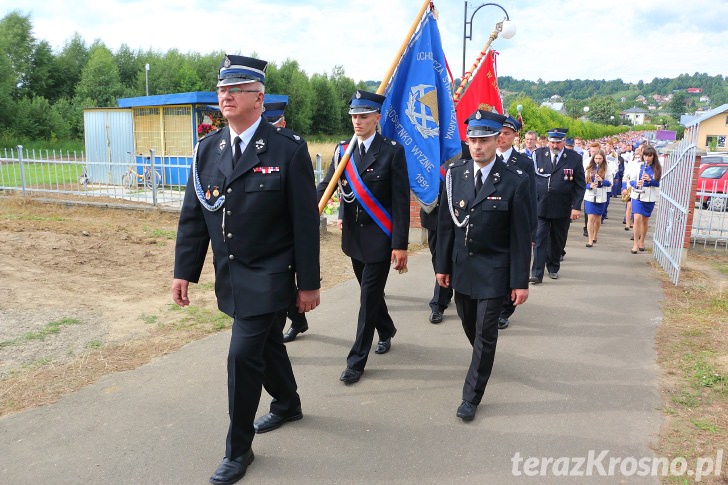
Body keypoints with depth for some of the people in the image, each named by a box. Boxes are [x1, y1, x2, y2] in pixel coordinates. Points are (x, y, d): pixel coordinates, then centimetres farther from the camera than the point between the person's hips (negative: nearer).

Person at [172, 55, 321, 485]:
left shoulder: (288, 148, -12)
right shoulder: (208, 149, 3)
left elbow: (305, 220, -12)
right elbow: (193, 215, 6)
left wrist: (309, 283, -10)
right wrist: (185, 271, 4)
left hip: (268, 276, -5)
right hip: (229, 275, 6)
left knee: (244, 355, -6)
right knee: (266, 344, 21)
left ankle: (239, 449, 15)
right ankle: (288, 405, 47)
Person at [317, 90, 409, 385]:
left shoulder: (392, 151, -9)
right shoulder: (343, 150, 5)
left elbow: (401, 201, -12)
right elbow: (325, 187, -2)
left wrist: (400, 245, -15)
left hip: (380, 239, -5)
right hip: (354, 238, 5)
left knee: (369, 297, 0)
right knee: (370, 292, 20)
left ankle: (356, 361, 11)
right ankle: (386, 330, 47)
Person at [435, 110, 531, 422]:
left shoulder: (514, 181, -12)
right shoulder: (455, 174, -1)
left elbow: (521, 235, -10)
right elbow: (445, 224, 4)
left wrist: (520, 281, -10)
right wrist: (442, 265, 5)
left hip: (493, 270, -4)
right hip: (461, 267, 4)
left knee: (485, 333, 2)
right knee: (470, 325, 19)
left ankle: (471, 397, 15)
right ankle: (484, 358, 49)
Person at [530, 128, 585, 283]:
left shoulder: (574, 158, -1)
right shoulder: (538, 155, 1)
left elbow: (580, 185, 0)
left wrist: (576, 207, -6)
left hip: (562, 209, 1)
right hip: (539, 206, -1)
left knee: (557, 241, 13)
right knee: (539, 240, -4)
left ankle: (553, 268, 30)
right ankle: (537, 273, -1)